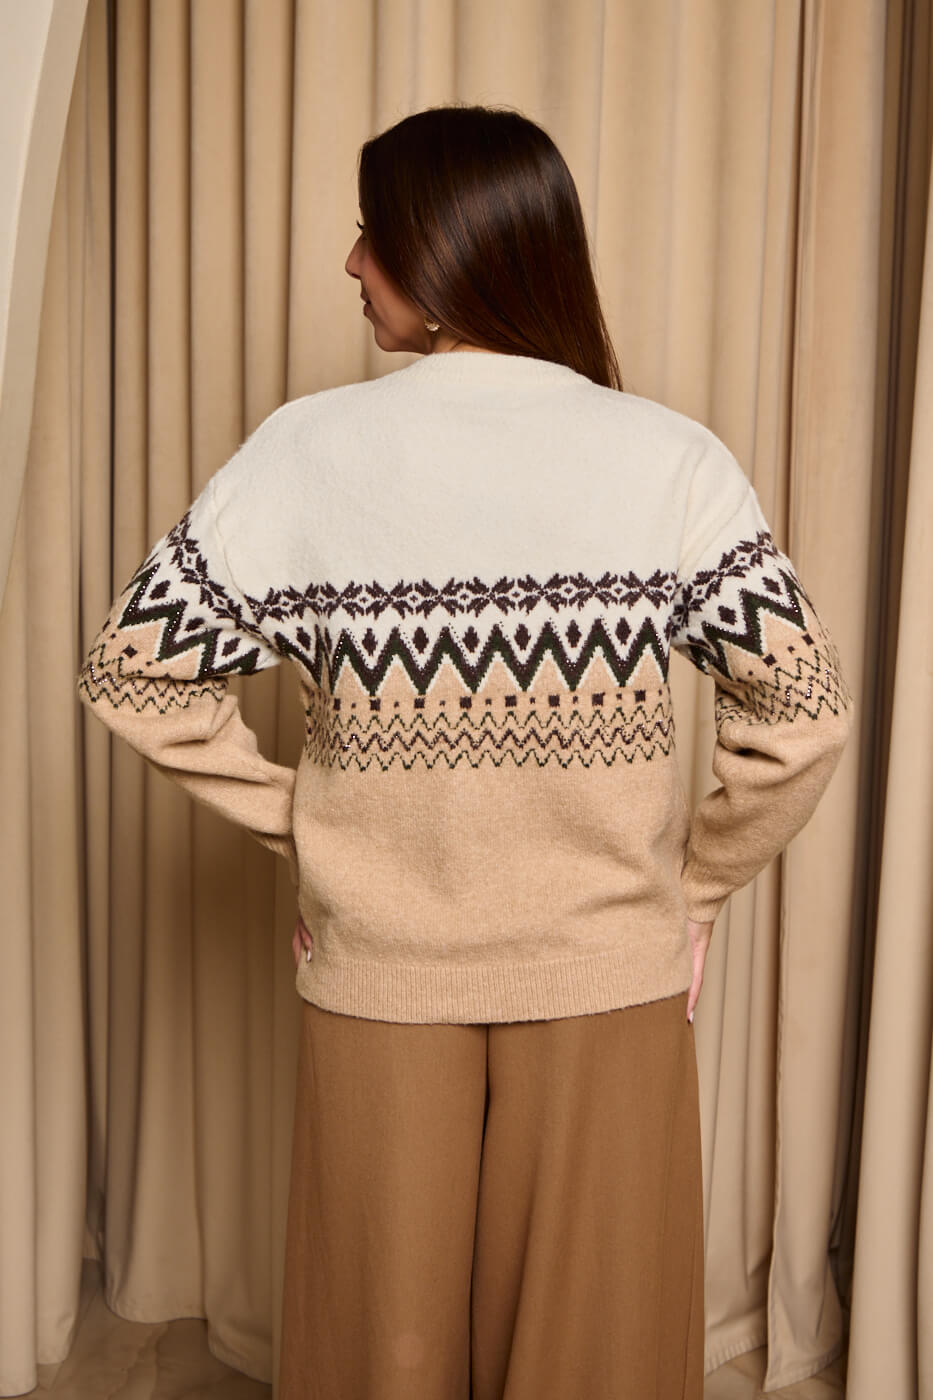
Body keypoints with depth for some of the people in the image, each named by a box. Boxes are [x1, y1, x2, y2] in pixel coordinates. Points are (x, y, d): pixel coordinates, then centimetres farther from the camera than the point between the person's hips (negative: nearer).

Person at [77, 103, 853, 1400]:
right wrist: (698, 883, 3)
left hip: (381, 972, 1)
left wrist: (299, 820, 3)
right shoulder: (670, 457, -9)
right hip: (608, 975, 0)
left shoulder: (307, 449, -9)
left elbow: (135, 670, -4)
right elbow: (806, 709, -10)